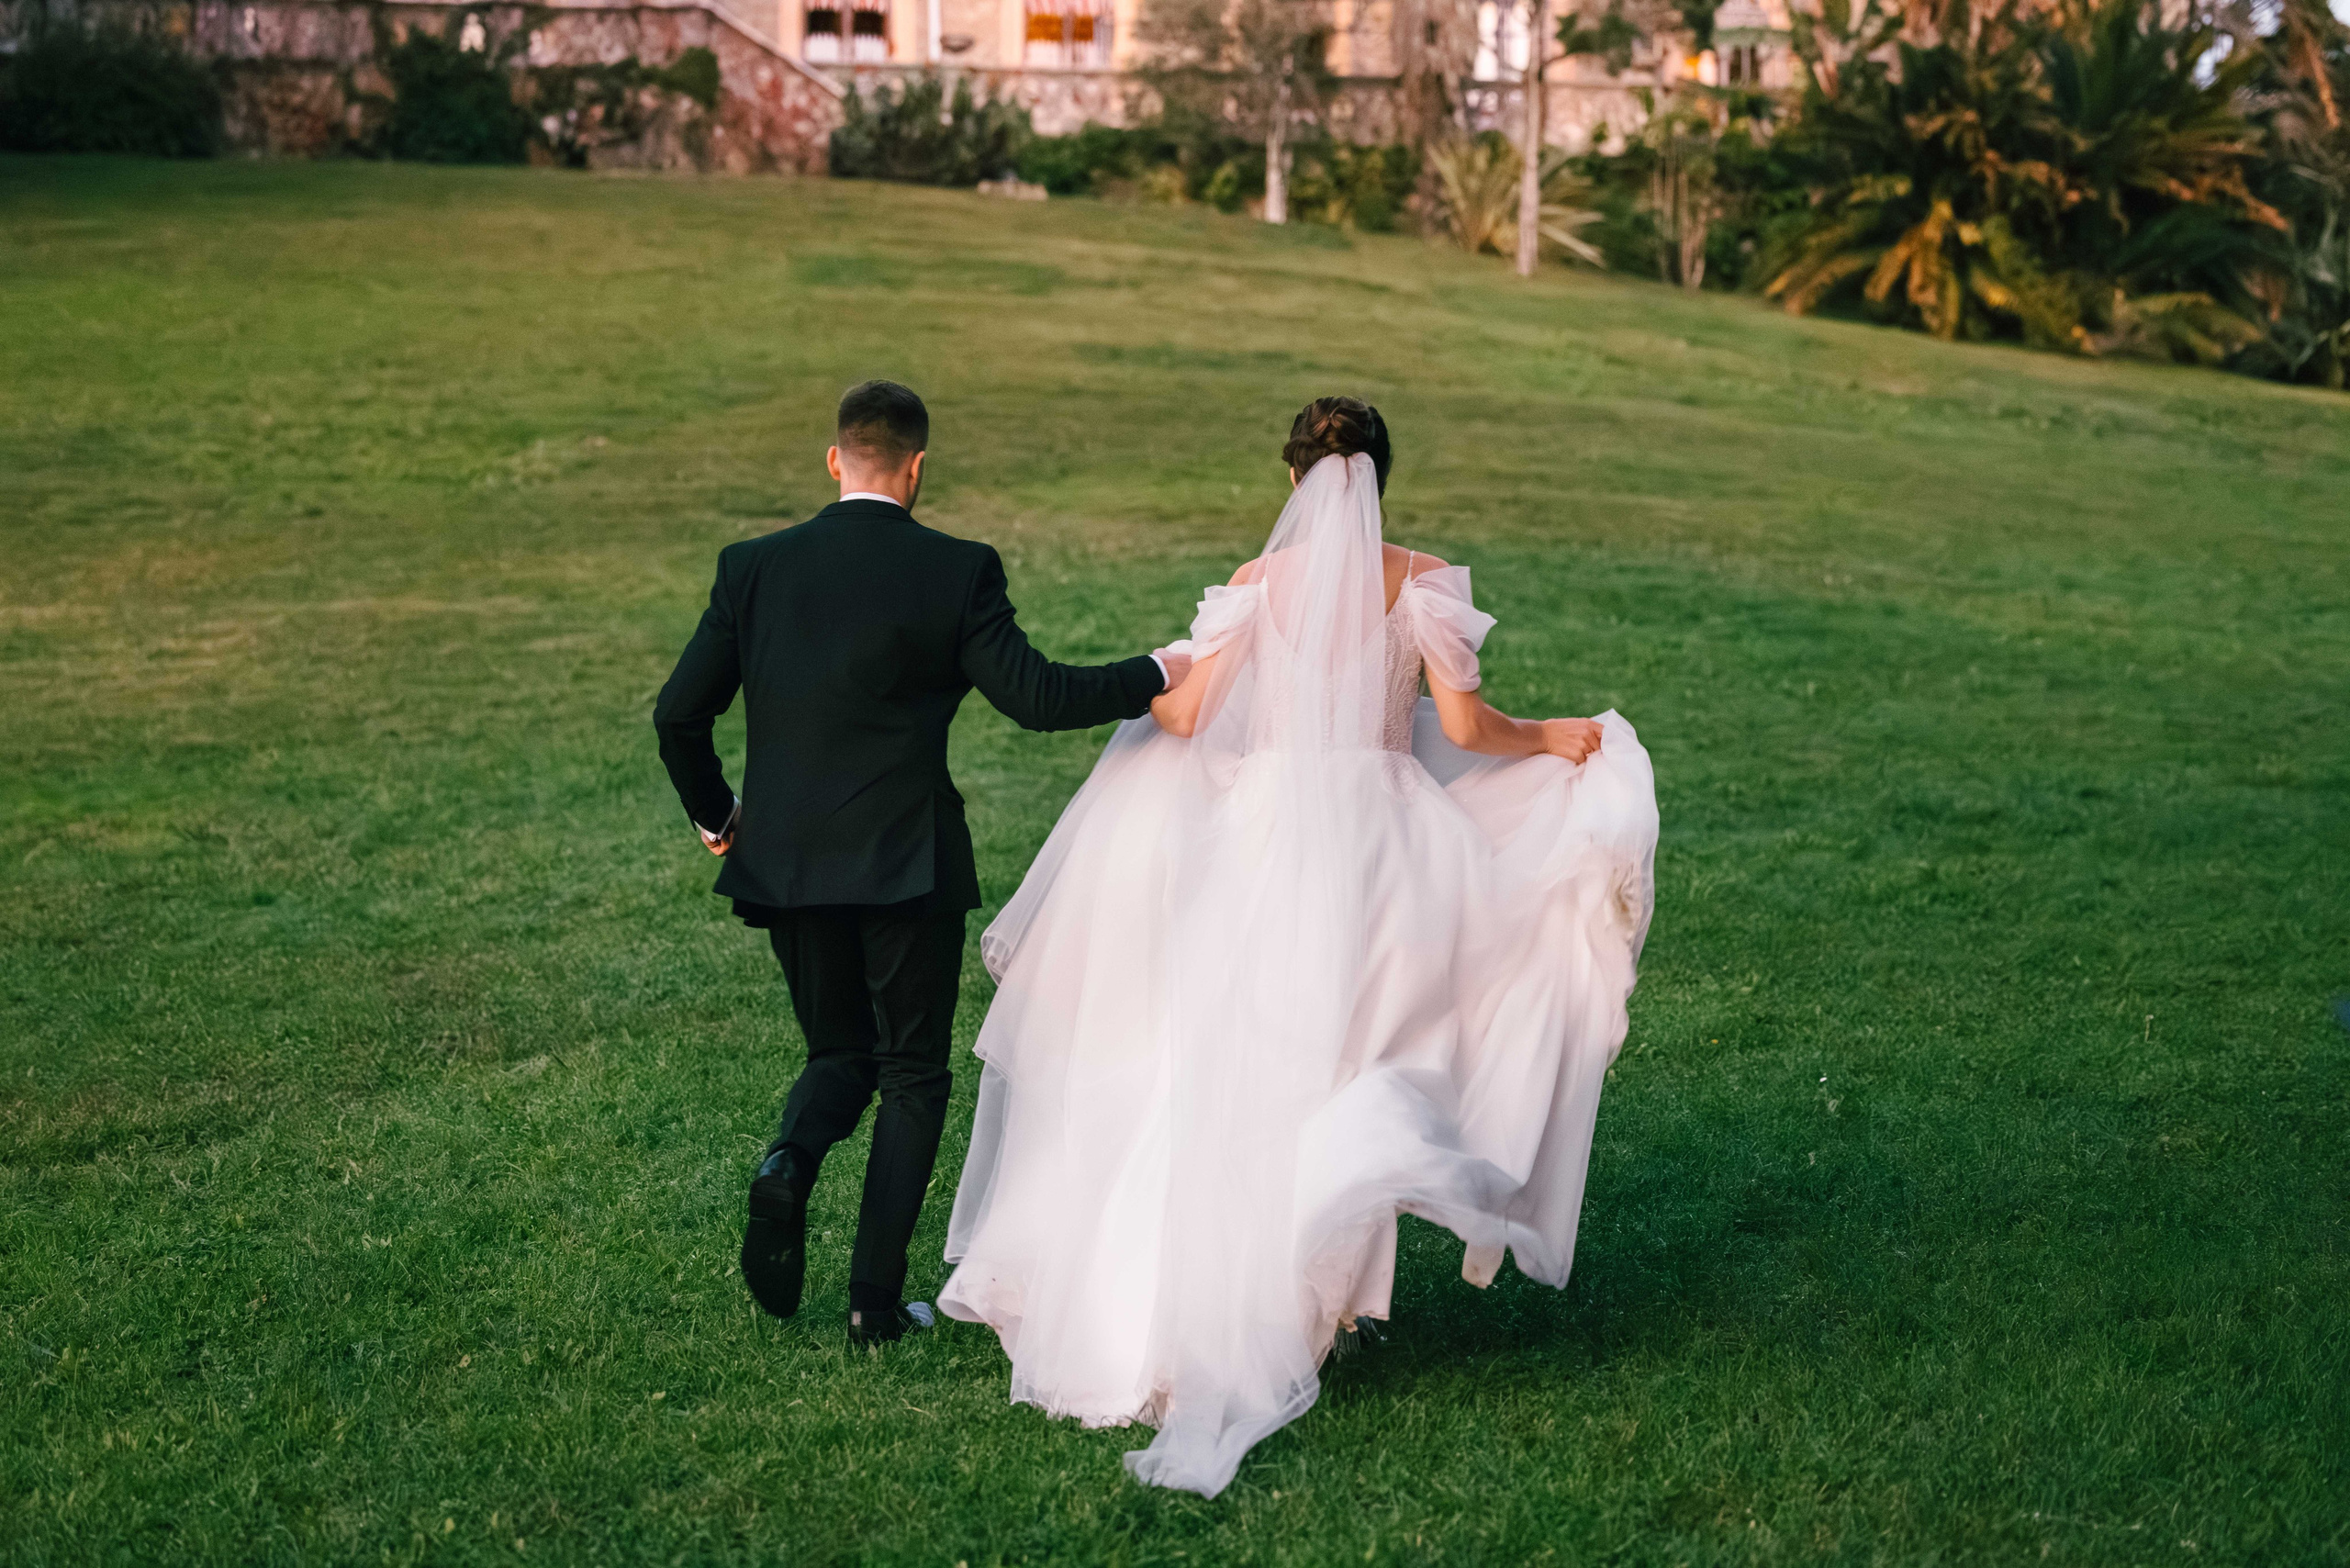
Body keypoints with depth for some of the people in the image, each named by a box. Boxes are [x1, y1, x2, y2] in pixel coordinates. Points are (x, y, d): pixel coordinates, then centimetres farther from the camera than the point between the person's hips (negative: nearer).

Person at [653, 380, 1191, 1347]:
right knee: (913, 1073, 12)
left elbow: (680, 712, 1)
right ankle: (876, 1298, 8)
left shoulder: (753, 567, 1)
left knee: (840, 1053, 21)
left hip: (785, 863, 3)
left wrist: (711, 813, 18)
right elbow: (1036, 696, -10)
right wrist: (1157, 675, 4)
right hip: (909, 866, -3)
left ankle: (788, 1166, -11)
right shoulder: (956, 571, -7)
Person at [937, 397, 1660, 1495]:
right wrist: (1550, 741, 14)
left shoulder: (1257, 583, 0)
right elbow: (1465, 726, -4)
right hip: (1381, 841, 0)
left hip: (1266, 832, 0)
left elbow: (1183, 713, -1)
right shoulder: (1424, 581, -1)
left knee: (1243, 1072, 7)